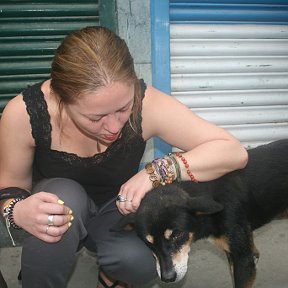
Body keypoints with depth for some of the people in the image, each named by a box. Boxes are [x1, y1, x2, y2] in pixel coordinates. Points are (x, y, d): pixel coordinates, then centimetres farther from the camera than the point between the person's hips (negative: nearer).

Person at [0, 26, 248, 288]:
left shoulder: (146, 104, -29)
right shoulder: (24, 113, -29)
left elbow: (234, 152, -26)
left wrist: (157, 171, -38)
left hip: (116, 208, 1)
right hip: (57, 209, 0)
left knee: (139, 259, -31)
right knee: (65, 194, -35)